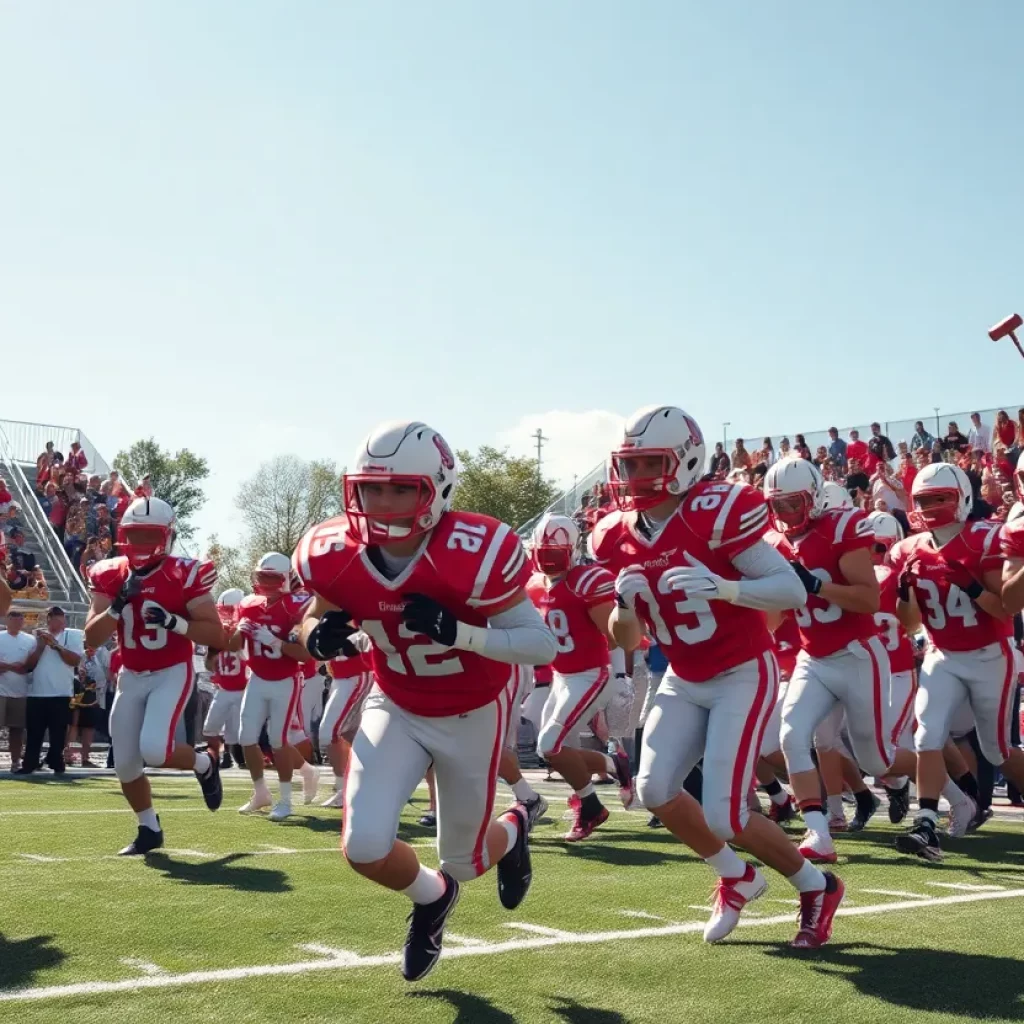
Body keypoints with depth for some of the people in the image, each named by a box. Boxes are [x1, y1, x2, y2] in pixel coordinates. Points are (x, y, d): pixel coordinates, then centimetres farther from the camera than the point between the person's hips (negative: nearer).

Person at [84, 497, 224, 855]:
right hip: (131, 676, 5)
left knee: (154, 749, -24)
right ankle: (149, 829, 28)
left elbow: (217, 635, -13)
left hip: (173, 673, -5)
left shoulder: (184, 576, -14)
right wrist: (118, 605, -22)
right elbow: (91, 639, -7)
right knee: (125, 764, 5)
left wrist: (173, 621, -28)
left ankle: (205, 765, 9)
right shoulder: (109, 576, -3)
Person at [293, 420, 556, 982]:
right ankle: (430, 898, 24)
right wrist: (318, 636, -23)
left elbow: (543, 644, -26)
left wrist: (459, 632, -40)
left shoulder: (474, 554, -32)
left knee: (463, 860, 11)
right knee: (364, 846, -13)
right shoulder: (333, 555, -20)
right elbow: (319, 615, 2)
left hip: (473, 714, -2)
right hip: (396, 707, 3)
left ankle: (512, 830, 51)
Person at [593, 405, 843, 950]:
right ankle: (735, 878, 17)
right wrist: (624, 606, -15)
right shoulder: (618, 538, -1)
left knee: (724, 817, -12)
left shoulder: (716, 513, -20)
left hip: (743, 675, -6)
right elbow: (628, 641, 8)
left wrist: (723, 587, -37)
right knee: (654, 789, -9)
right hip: (684, 681, 6)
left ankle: (817, 887, 16)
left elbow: (793, 591, -22)